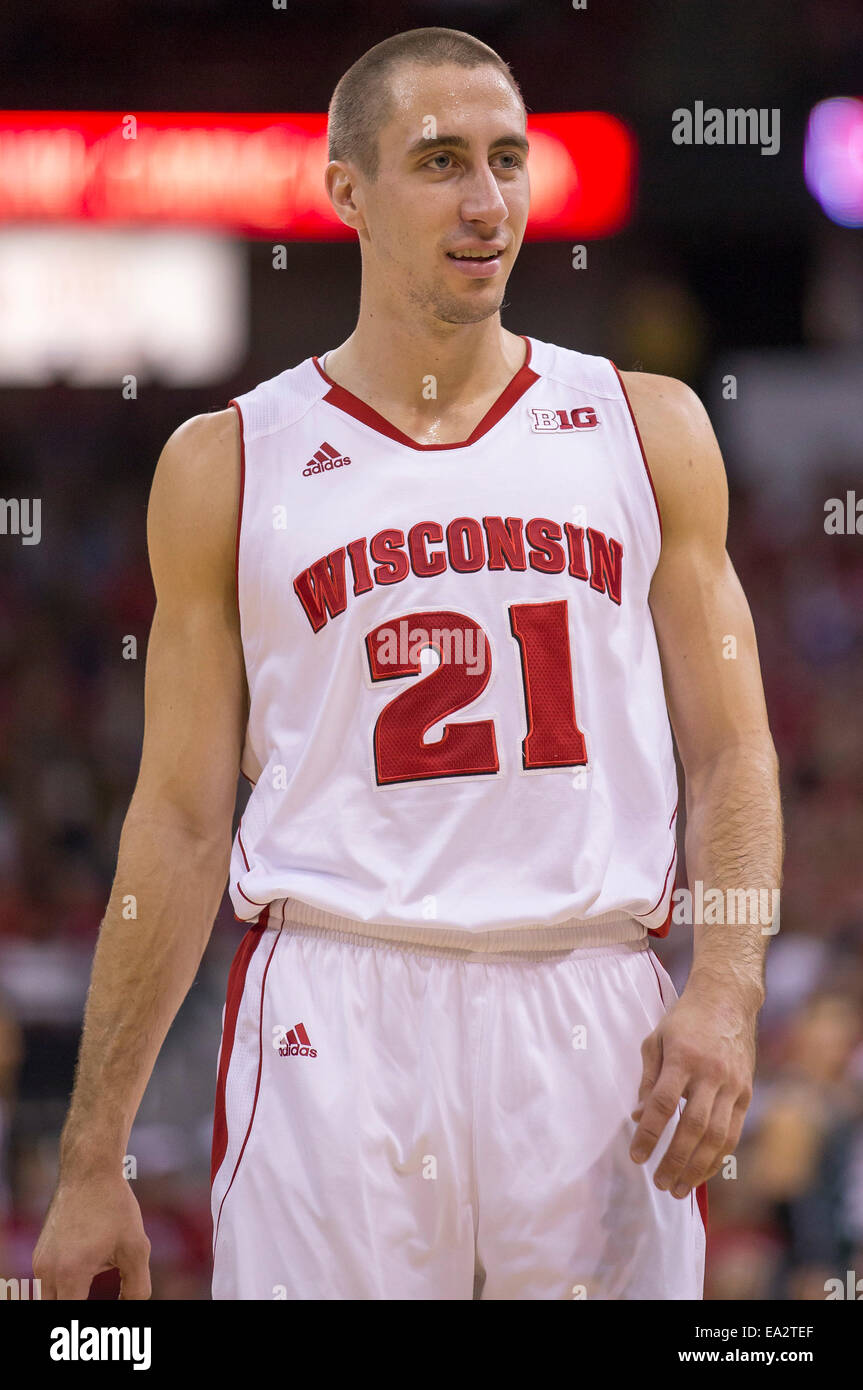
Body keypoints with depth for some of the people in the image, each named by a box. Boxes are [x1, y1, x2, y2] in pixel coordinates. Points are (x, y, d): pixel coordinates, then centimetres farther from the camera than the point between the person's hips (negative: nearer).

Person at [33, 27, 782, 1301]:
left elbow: (732, 752, 9)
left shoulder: (647, 429, 11)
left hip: (596, 1010, 1)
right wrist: (93, 1163, 4)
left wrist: (726, 992, -10)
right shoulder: (230, 463, 7)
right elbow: (181, 824, 8)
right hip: (336, 1008, -1)